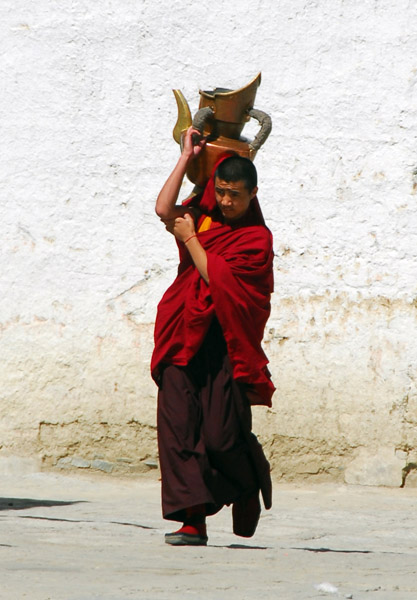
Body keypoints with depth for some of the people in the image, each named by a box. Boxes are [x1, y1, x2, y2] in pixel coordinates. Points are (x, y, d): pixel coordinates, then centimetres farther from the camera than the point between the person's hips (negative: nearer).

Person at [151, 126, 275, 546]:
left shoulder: (257, 238, -1)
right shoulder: (203, 217, 15)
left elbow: (216, 274, -11)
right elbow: (164, 209, -4)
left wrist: (191, 238, 0)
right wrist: (187, 157, 0)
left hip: (226, 344, -5)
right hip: (184, 341, 5)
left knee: (221, 436, -8)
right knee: (178, 427, -6)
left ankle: (252, 483, 24)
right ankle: (193, 522, -8)